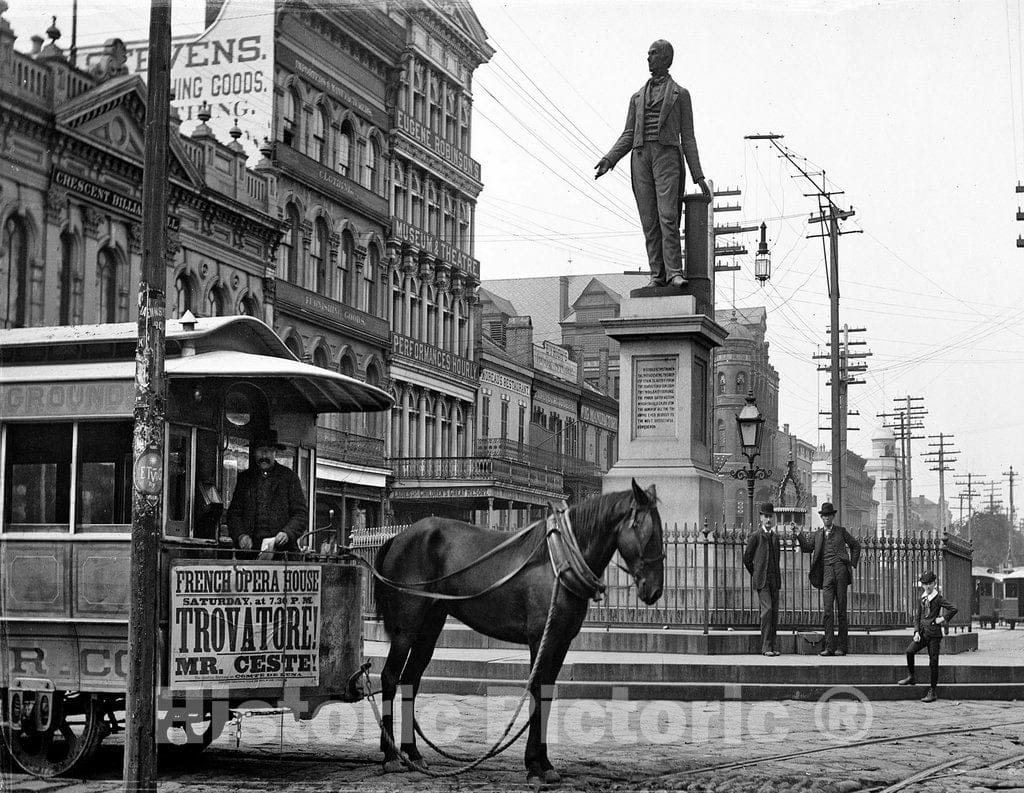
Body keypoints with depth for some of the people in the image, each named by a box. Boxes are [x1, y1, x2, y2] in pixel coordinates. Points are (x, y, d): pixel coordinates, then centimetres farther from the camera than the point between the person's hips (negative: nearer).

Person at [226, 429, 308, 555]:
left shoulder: (289, 477, 9)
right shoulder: (244, 478, 16)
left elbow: (301, 513, 6)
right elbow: (233, 513, 14)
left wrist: (287, 533, -11)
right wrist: (240, 535, -4)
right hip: (251, 548, 2)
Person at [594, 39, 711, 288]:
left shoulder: (680, 94, 12)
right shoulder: (638, 97, 22)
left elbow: (688, 137, 8)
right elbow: (628, 136, 16)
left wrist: (699, 177, 1)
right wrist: (609, 160, -2)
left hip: (667, 156, -4)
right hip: (641, 158, 4)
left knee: (668, 216, -17)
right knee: (649, 219, -2)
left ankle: (674, 272, -18)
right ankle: (657, 275, -2)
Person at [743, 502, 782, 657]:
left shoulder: (775, 536, 15)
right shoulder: (755, 536, -2)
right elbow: (747, 559, 2)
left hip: (774, 579, 6)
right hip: (761, 580, -6)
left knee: (775, 612, 2)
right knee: (767, 609, -15)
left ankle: (772, 646, 7)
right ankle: (765, 647, -13)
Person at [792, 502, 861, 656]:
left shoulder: (841, 531, 15)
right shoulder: (817, 535, 19)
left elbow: (856, 545, 20)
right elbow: (806, 548, 7)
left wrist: (853, 564, 11)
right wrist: (799, 535, -8)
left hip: (841, 569, -2)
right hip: (827, 573, 2)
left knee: (841, 610, -1)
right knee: (828, 610, -6)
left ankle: (842, 646, 2)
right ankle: (830, 647, -7)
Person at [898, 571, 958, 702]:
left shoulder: (938, 599, -5)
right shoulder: (922, 599, 12)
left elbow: (953, 609, -14)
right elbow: (918, 617, 15)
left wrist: (943, 619, -9)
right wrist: (916, 632, 2)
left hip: (934, 634, -5)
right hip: (923, 633, 5)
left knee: (933, 662, -2)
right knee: (910, 651, -16)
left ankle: (933, 691, 6)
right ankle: (910, 677, 1)